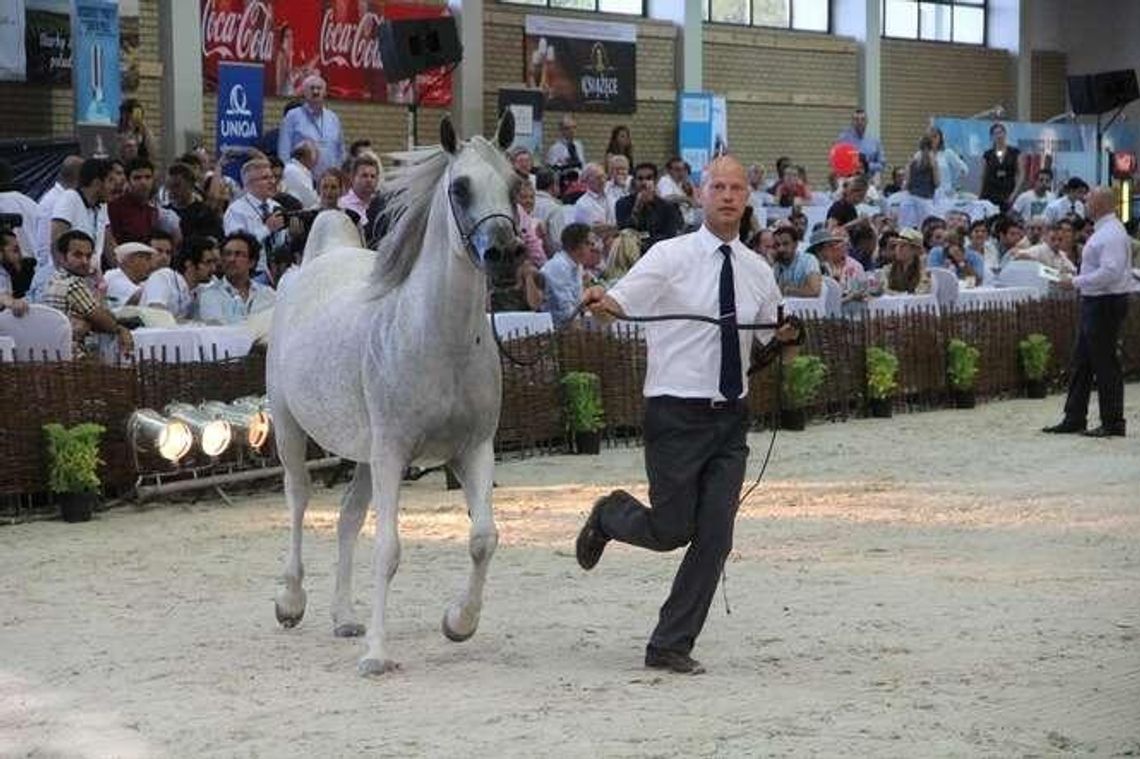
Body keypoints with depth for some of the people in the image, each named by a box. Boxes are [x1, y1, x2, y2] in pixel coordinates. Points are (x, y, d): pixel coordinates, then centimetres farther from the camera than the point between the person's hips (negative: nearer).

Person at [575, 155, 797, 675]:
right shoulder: (671, 256, -6)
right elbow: (622, 301, -20)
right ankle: (612, 514, 32)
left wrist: (784, 338, -3)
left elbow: (769, 343, 20)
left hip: (731, 417, 5)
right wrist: (600, 303, -43)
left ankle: (671, 647, 10)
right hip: (677, 413, -4)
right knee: (671, 531, -2)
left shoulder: (757, 271, 9)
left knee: (715, 538, -1)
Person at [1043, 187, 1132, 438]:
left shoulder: (1112, 234, -18)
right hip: (1094, 303, 11)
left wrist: (1076, 282, -20)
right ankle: (1074, 419, 19)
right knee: (1081, 362, 13)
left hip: (1106, 305, -11)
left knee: (1104, 363, -4)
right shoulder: (1102, 231, 14)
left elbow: (1110, 272, -26)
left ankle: (1113, 424, 4)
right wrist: (1077, 282, 12)